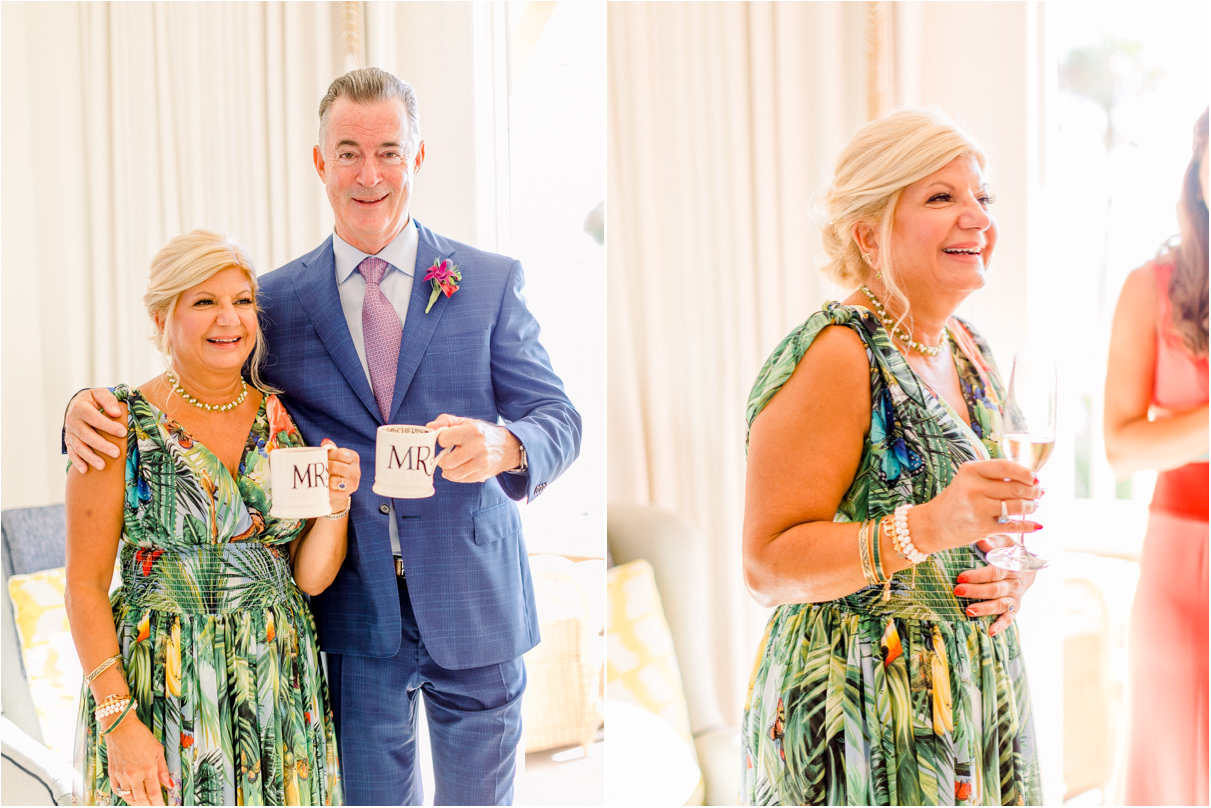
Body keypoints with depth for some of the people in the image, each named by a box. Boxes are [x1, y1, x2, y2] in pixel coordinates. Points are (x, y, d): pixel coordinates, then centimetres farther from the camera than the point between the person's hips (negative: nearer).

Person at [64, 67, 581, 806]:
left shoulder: (490, 282, -1)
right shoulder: (278, 298, 2)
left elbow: (557, 418, -5)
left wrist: (503, 447, -28)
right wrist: (93, 409, -14)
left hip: (471, 604, 0)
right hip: (353, 605, 1)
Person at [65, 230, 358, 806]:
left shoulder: (285, 418, 3)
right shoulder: (122, 426, -7)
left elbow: (310, 578, 5)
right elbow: (85, 586, -8)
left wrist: (336, 503, -13)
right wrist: (119, 718, -13)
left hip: (282, 690, 4)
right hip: (160, 691, -3)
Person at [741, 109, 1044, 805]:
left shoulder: (970, 351, 8)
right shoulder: (837, 355, -17)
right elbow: (767, 566, -22)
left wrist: (1017, 574, -2)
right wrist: (929, 527, -33)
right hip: (858, 723, -8)